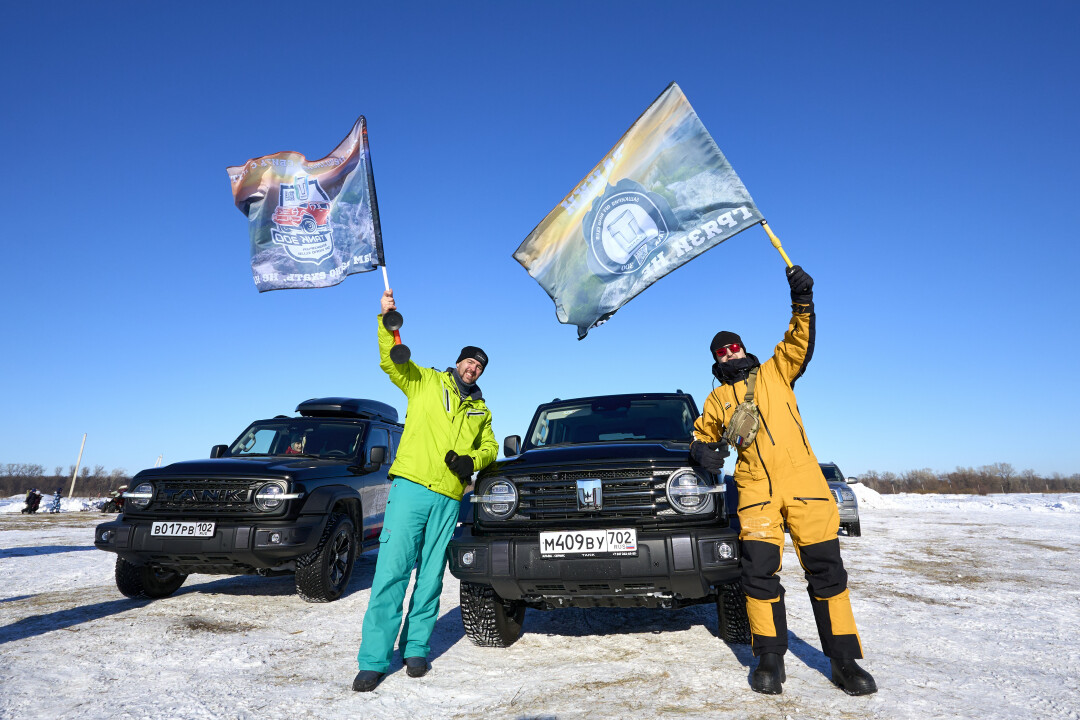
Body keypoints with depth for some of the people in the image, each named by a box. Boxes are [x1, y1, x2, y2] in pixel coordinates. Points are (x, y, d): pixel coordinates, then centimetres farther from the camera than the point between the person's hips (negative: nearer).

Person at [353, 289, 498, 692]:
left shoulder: (481, 411, 23)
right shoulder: (425, 381, 11)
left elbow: (490, 447, 21)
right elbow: (392, 361, -1)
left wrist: (472, 460, -2)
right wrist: (387, 322, -15)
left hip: (449, 499, 4)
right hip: (411, 486, -3)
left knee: (431, 576, 5)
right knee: (392, 571, -7)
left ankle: (415, 649, 18)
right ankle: (374, 659, -1)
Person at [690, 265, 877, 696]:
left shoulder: (775, 372, 17)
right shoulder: (716, 400, 18)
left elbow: (799, 344, 3)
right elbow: (701, 438, 23)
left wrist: (802, 303, -10)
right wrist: (705, 451, 0)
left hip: (803, 481, 0)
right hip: (756, 490, 1)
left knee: (826, 570, 1)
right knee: (759, 572, -5)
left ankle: (845, 659, 13)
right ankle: (770, 659, 9)